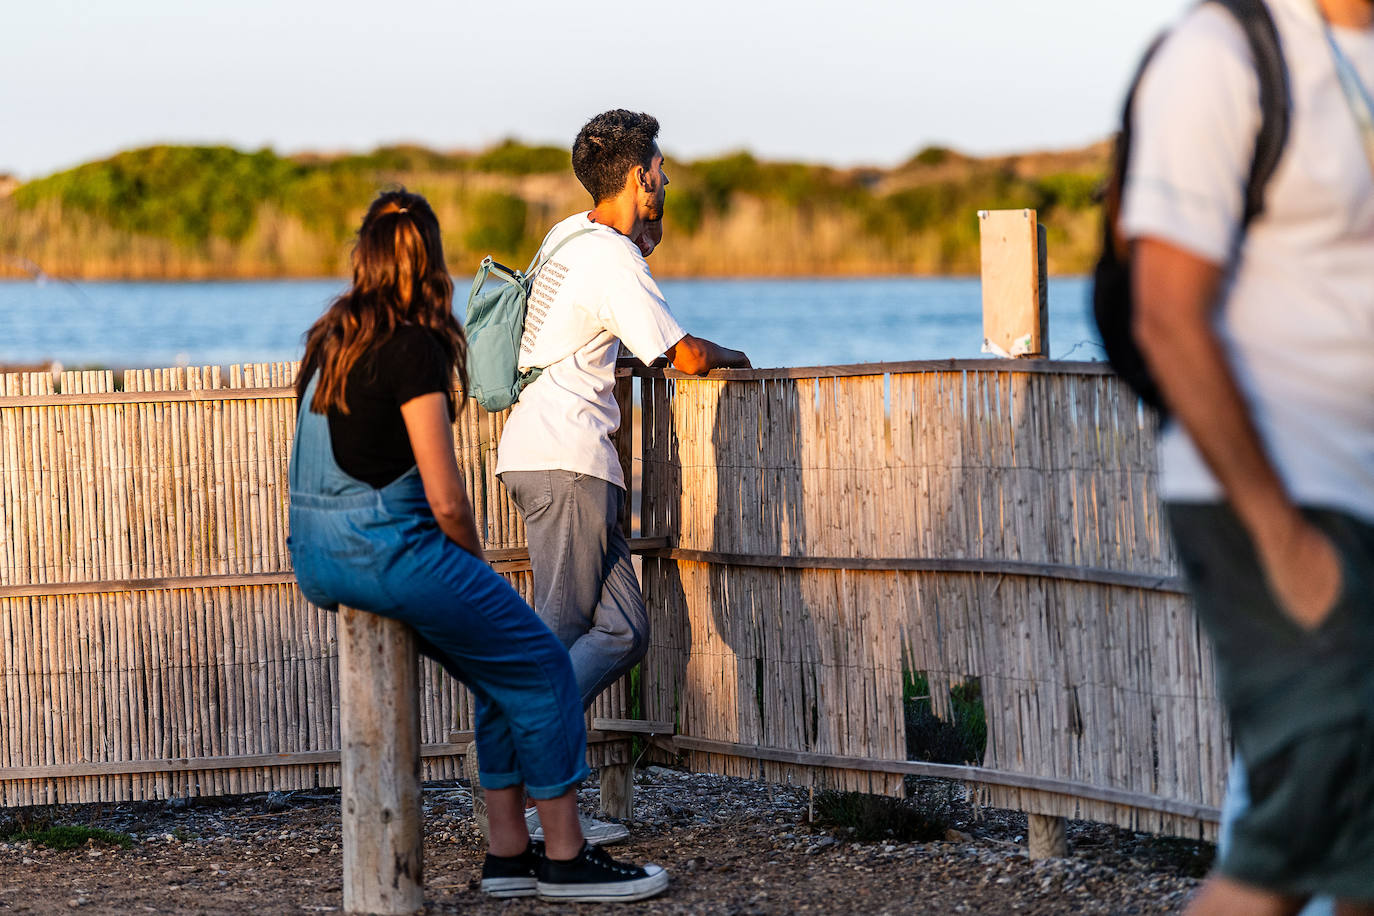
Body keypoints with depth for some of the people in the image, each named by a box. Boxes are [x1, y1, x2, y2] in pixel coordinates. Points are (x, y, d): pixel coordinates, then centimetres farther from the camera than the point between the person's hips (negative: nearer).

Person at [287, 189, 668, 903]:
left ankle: (508, 853, 17)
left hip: (316, 556, 9)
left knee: (501, 675, 18)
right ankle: (565, 858, 6)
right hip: (384, 547, -9)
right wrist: (474, 567, 5)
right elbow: (445, 500, -16)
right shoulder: (411, 347, -14)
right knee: (541, 668, 3)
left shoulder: (330, 338, 12)